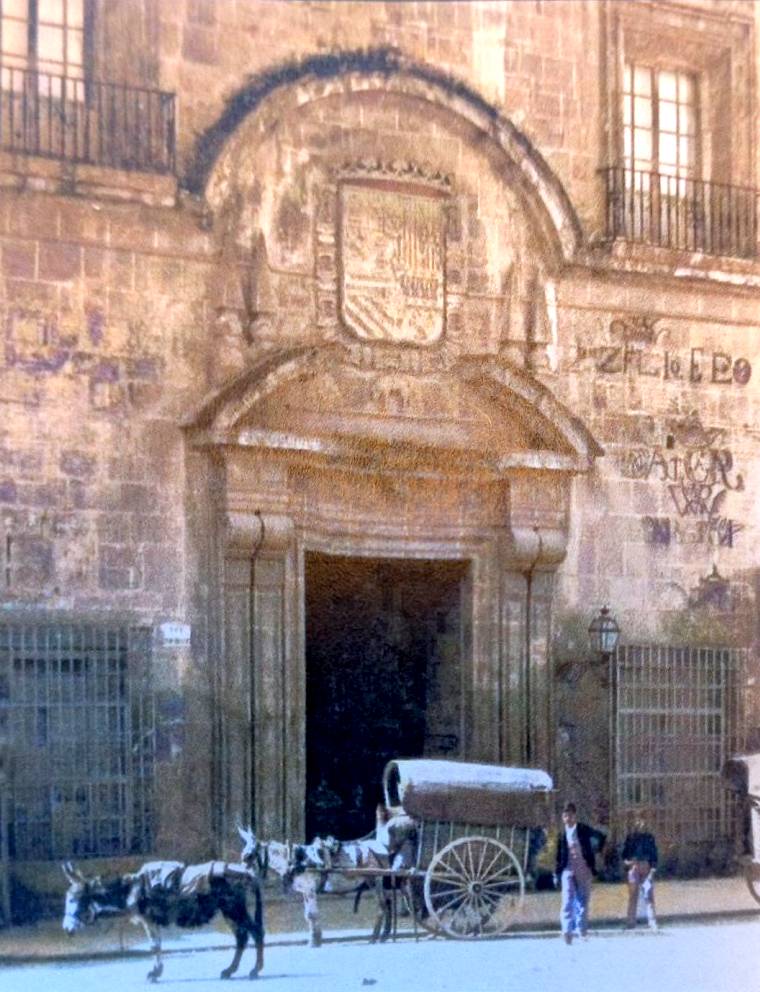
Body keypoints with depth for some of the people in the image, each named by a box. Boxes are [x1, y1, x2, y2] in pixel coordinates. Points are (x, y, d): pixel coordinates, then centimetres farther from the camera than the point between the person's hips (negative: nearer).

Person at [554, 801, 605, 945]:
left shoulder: (584, 830, 0)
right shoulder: (562, 834, 5)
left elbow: (601, 837, 9)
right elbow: (559, 855, 9)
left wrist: (595, 851, 3)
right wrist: (557, 873, 8)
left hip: (584, 870, 0)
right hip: (568, 870, 0)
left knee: (582, 901, 4)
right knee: (568, 900, -14)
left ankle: (582, 930, 13)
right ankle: (567, 930, -21)